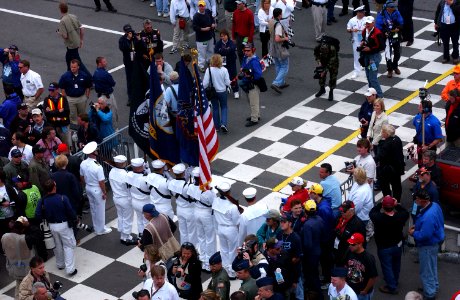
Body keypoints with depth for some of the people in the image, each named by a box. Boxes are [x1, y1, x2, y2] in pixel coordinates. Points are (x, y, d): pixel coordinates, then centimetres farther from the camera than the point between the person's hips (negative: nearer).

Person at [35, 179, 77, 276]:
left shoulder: (42, 201, -13)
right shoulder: (63, 198, -21)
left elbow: (38, 216, -12)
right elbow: (71, 212, -15)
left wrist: (46, 219, 7)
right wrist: (75, 218, 5)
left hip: (51, 226, 3)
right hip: (63, 225, -3)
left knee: (57, 246, 24)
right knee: (68, 246, 9)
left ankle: (60, 264, 41)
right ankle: (70, 269, 5)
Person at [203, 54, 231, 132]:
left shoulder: (209, 70, -17)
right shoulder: (224, 70, -16)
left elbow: (205, 83, -16)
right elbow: (227, 83, -12)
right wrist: (227, 86, 11)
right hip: (222, 91, 0)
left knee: (215, 108, 15)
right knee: (224, 107, 17)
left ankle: (217, 126, 20)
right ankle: (223, 124, -2)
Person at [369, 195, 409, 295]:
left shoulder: (379, 218, -32)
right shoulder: (399, 217, -24)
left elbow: (371, 213, -10)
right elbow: (405, 213, 0)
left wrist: (381, 203, -8)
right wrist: (397, 205, -4)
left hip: (384, 248, -4)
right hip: (398, 245, 4)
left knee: (387, 267, 14)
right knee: (396, 265, 26)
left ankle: (392, 287, 24)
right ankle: (395, 282, 47)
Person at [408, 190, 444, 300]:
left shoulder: (428, 216, -39)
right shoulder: (434, 205, -7)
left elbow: (424, 235, -34)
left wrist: (414, 233, -16)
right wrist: (417, 226, 3)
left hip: (428, 246, -10)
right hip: (434, 241, 10)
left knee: (426, 271, 10)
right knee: (432, 267, 29)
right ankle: (434, 286, 49)